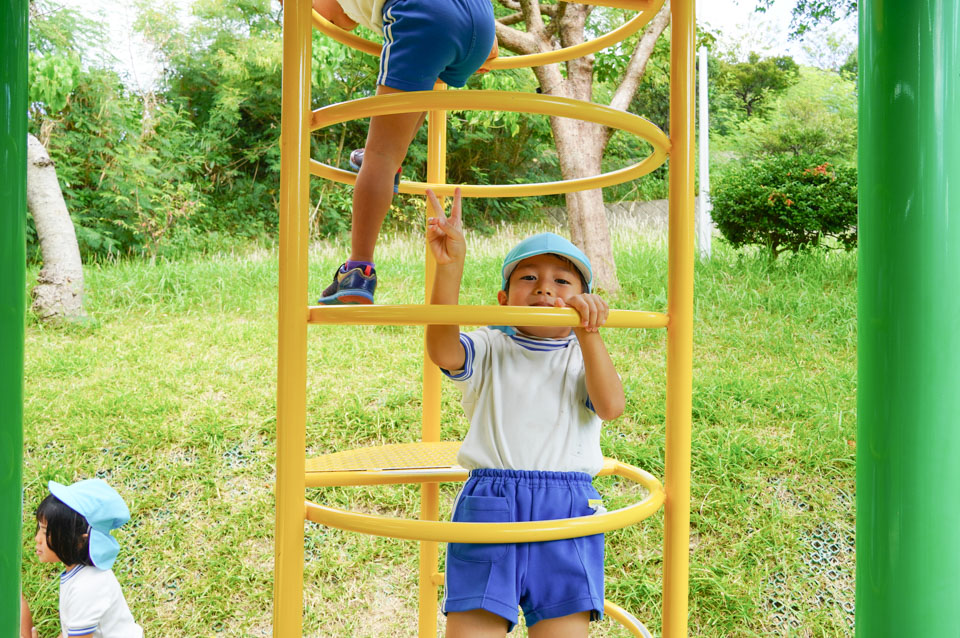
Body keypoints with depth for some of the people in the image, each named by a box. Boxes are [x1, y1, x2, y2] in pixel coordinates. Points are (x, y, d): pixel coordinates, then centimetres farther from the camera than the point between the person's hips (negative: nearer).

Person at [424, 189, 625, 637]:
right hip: (488, 505, 0)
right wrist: (450, 265, -26)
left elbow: (610, 406, -7)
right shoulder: (489, 349, 9)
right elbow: (442, 350, -15)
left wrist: (587, 335, -15)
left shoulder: (584, 357, 13)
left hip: (568, 509, 1)